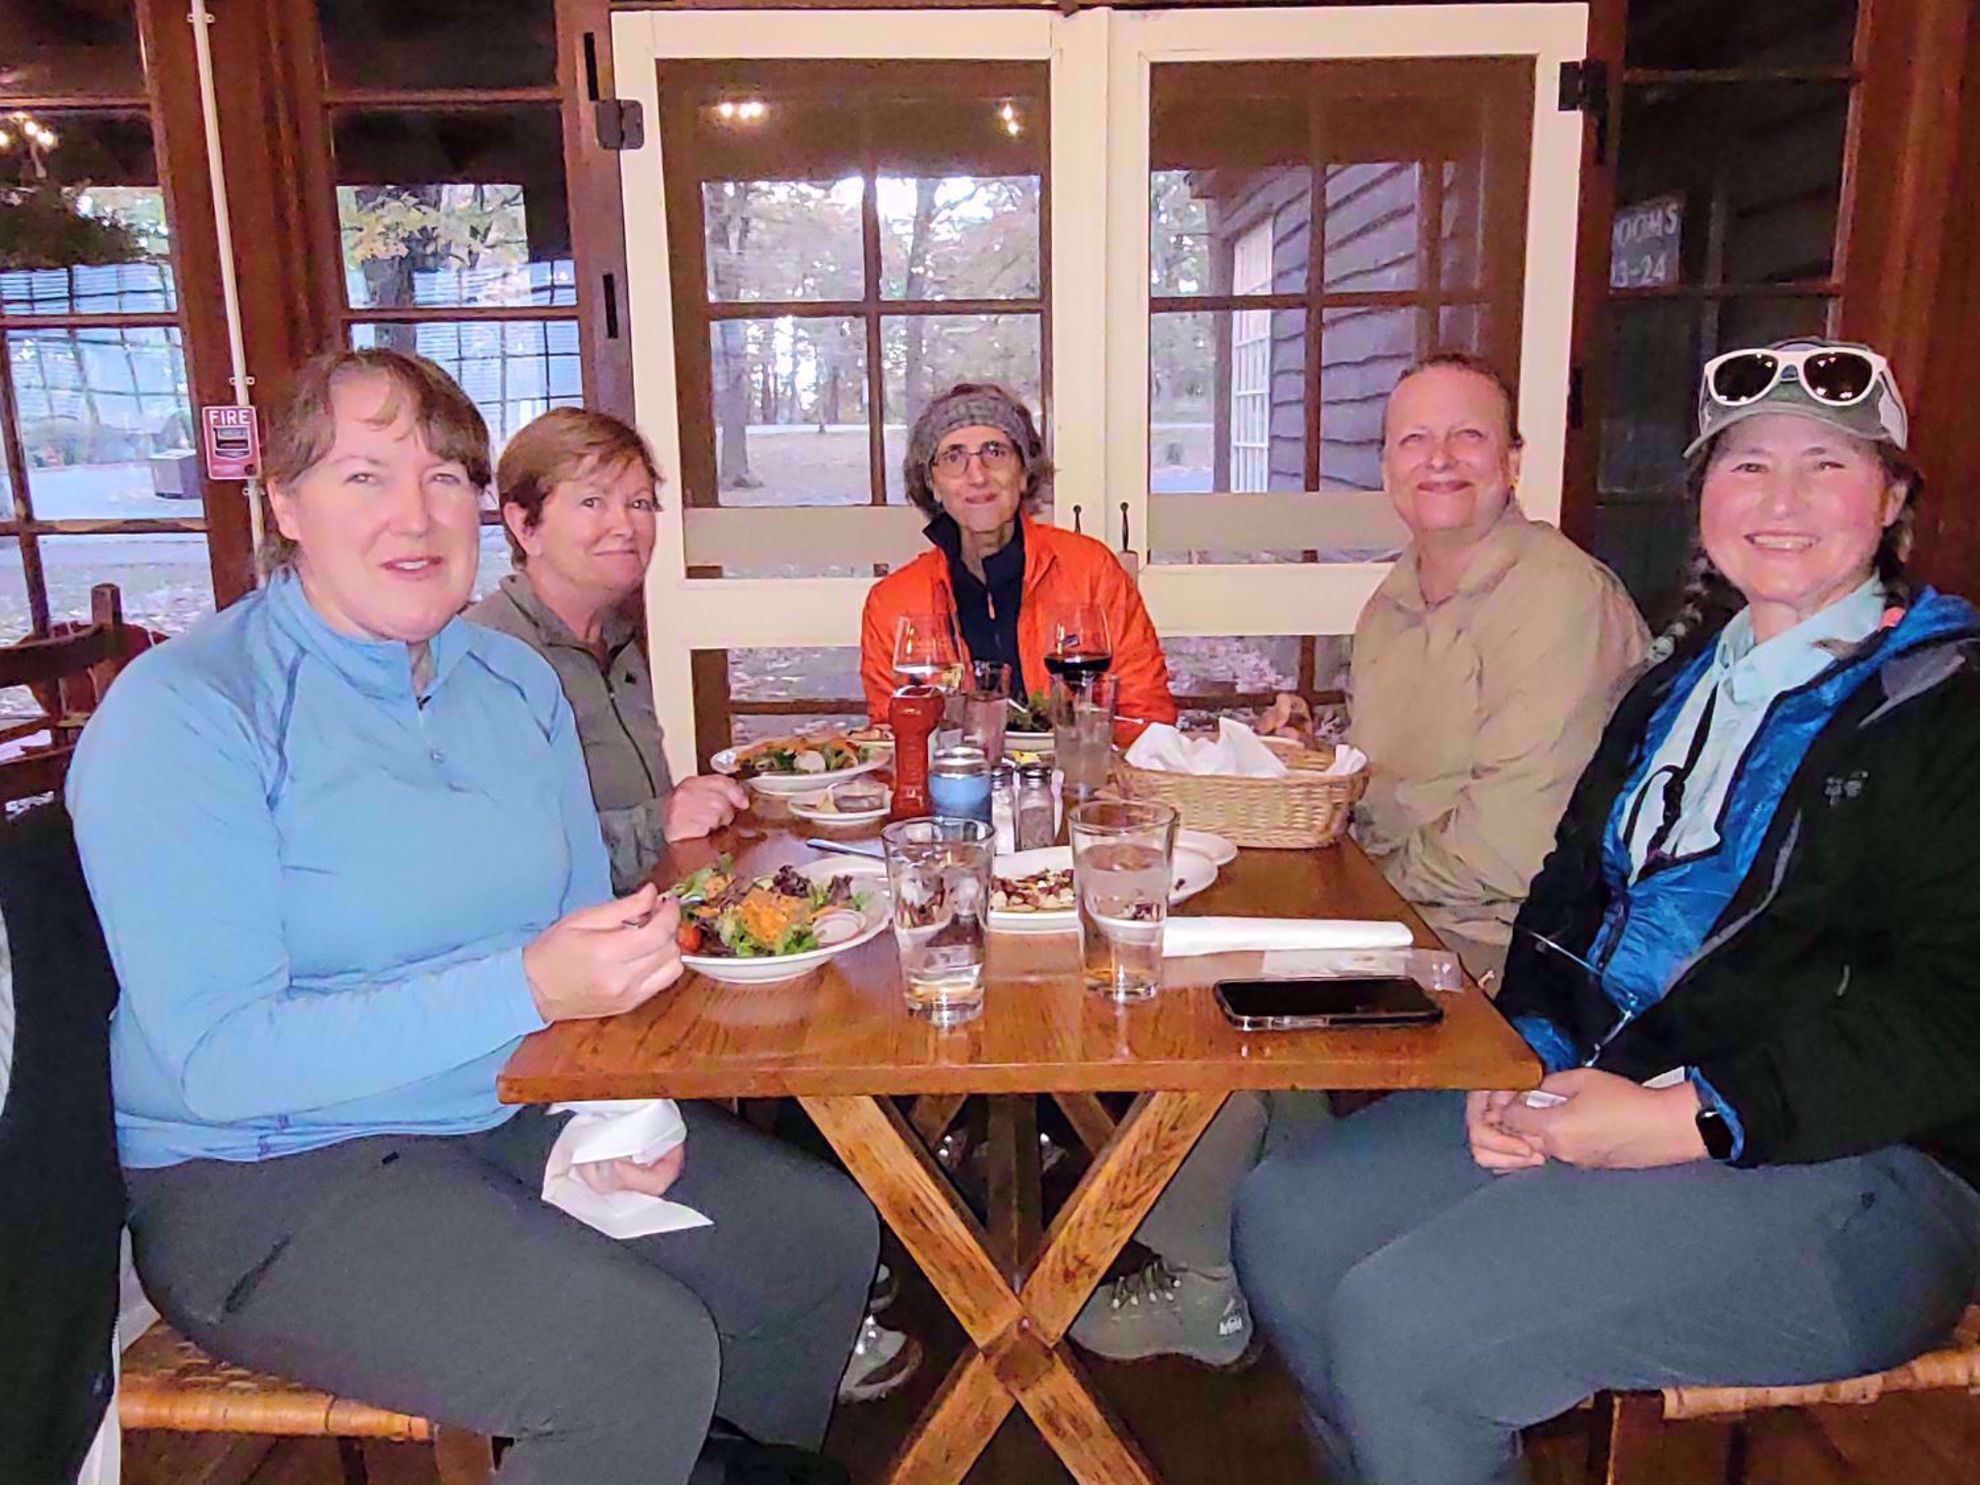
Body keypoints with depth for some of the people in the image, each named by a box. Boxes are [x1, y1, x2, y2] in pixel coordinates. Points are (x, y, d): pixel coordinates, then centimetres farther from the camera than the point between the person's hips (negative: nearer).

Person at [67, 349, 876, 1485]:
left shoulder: (517, 680, 6)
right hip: (266, 1180, -6)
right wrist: (526, 989, -29)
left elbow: (589, 931, 12)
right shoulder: (183, 712, -14)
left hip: (510, 1118, 7)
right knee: (641, 1355, -25)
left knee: (829, 1235, 3)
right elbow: (221, 1060, -20)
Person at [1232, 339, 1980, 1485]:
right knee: (1282, 1220, -2)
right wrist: (1526, 1064, -3)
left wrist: (1689, 1117, -21)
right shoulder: (1681, 682, 16)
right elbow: (1570, 895, 15)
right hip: (1590, 1094, 7)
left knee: (1401, 1322, -22)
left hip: (1848, 1167, -7)